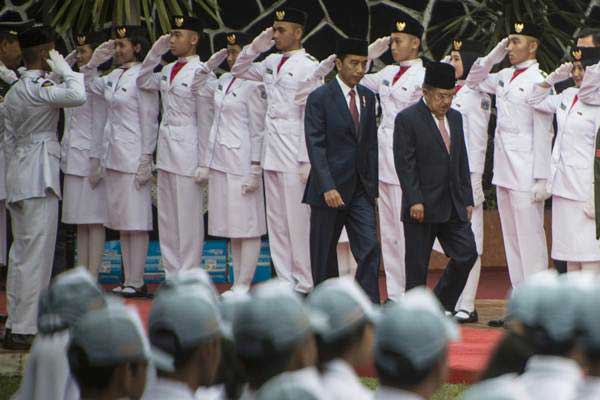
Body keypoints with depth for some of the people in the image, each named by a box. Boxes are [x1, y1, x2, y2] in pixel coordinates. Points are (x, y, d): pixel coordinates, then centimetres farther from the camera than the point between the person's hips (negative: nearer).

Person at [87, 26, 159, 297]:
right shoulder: (114, 76, 12)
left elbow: (149, 121, -12)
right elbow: (89, 86, 29)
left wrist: (146, 159, -15)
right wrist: (94, 61, 13)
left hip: (133, 157, -9)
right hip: (114, 156, 9)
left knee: (136, 221, -4)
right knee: (121, 222, 11)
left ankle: (136, 282, -1)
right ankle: (129, 279, 16)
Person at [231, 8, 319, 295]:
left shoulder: (308, 66, -9)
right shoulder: (272, 62, 12)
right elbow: (239, 71, 27)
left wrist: (306, 162, -15)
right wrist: (255, 46, 9)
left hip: (294, 151, -8)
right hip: (271, 151, 8)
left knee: (298, 221, -3)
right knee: (276, 221, 10)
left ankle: (304, 285, 3)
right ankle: (285, 282, 16)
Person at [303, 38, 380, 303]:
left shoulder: (367, 97, 11)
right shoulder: (320, 98, -7)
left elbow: (371, 144, 15)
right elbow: (315, 146, -13)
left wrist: (372, 184, 9)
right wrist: (328, 188, -21)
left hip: (360, 190, 5)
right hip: (330, 189, -5)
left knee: (369, 248, -7)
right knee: (324, 253, 4)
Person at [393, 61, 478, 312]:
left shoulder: (455, 118, 14)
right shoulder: (408, 119, -7)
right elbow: (404, 164, -12)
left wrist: (467, 199, 12)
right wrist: (414, 201, -19)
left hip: (454, 207, 6)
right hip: (422, 206, -6)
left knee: (467, 254, -1)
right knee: (417, 264, -1)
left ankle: (442, 306, 15)